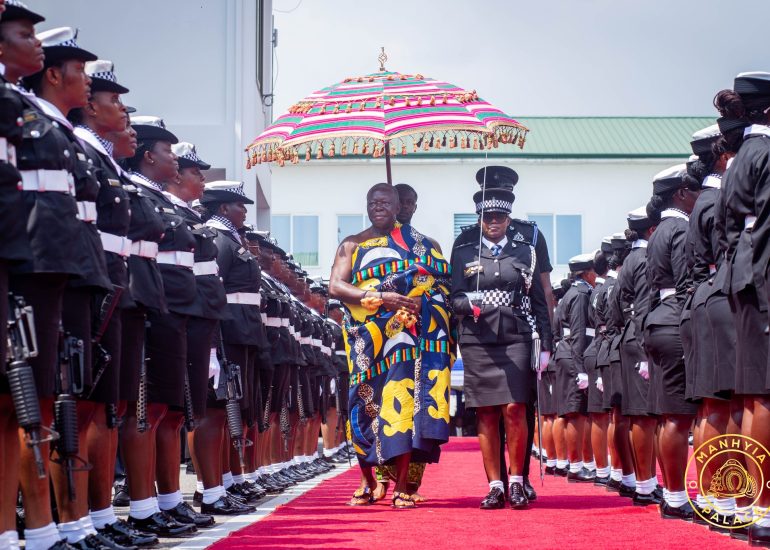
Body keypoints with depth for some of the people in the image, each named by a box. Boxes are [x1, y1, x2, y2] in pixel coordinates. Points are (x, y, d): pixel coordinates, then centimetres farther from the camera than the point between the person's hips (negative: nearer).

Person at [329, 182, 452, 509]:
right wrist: (383, 298, -13)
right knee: (367, 404, -1)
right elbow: (335, 287, -1)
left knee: (402, 403, -12)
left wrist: (418, 303, -11)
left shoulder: (417, 243, 16)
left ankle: (402, 486, -13)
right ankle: (368, 482, 12)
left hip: (406, 337, -1)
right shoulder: (352, 245, 13)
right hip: (368, 339, 1)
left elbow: (441, 282, 10)